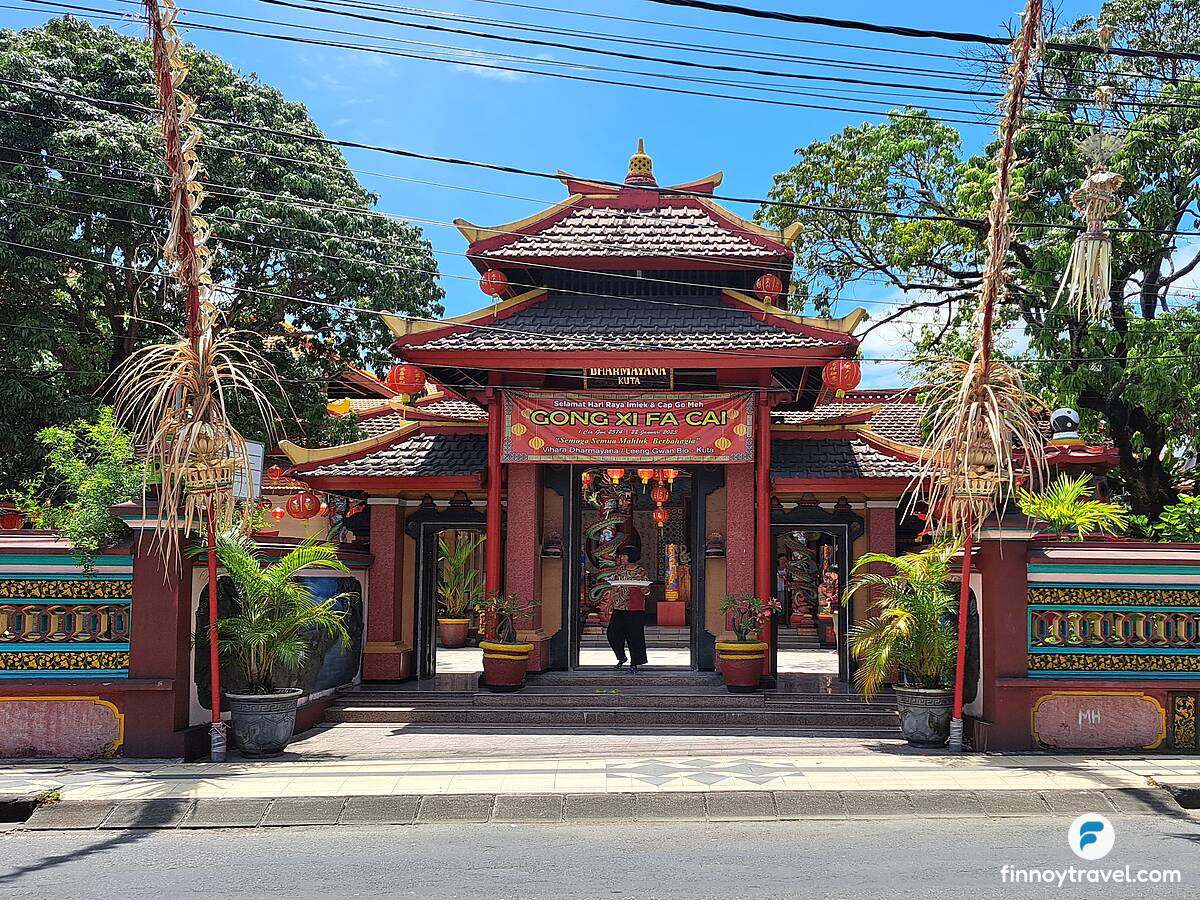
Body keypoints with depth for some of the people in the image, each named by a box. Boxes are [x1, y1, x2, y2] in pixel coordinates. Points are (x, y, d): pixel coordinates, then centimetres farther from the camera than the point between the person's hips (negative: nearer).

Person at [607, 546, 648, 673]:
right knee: (613, 634, 0)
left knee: (634, 636, -1)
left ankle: (634, 664, 9)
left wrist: (644, 589, -24)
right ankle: (621, 657, 21)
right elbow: (614, 587, 14)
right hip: (619, 609, 4)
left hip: (636, 610, -4)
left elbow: (645, 591, -1)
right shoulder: (619, 570, 9)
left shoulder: (641, 572, -2)